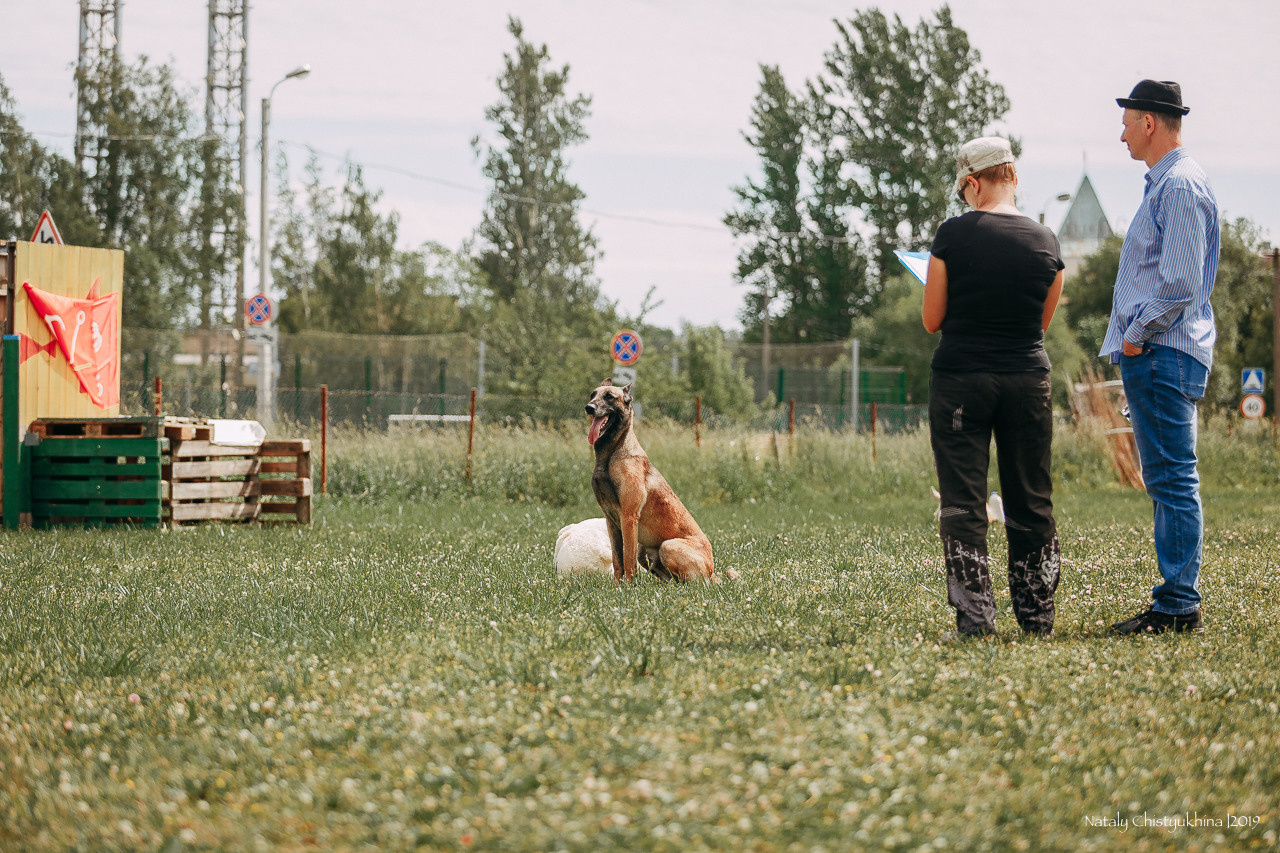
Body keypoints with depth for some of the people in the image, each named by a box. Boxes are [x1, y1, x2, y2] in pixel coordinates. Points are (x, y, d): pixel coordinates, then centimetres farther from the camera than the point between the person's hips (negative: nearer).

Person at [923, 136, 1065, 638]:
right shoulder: (1044, 242, 0)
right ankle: (1037, 615, 14)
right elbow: (1043, 319, 12)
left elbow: (932, 320, -3)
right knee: (1031, 502, 11)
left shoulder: (953, 236, -9)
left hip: (960, 376, -3)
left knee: (963, 502, 1)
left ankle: (973, 614, -6)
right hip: (1027, 378, 3)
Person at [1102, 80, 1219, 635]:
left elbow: (1180, 283, -22)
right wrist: (1132, 341, 19)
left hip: (1162, 356, -11)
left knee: (1173, 480, -10)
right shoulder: (1163, 183, 20)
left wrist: (1138, 335, -13)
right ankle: (1176, 602, 15)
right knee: (1165, 481, 11)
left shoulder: (1180, 186, -13)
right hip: (1152, 354, 11)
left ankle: (1179, 606, -11)